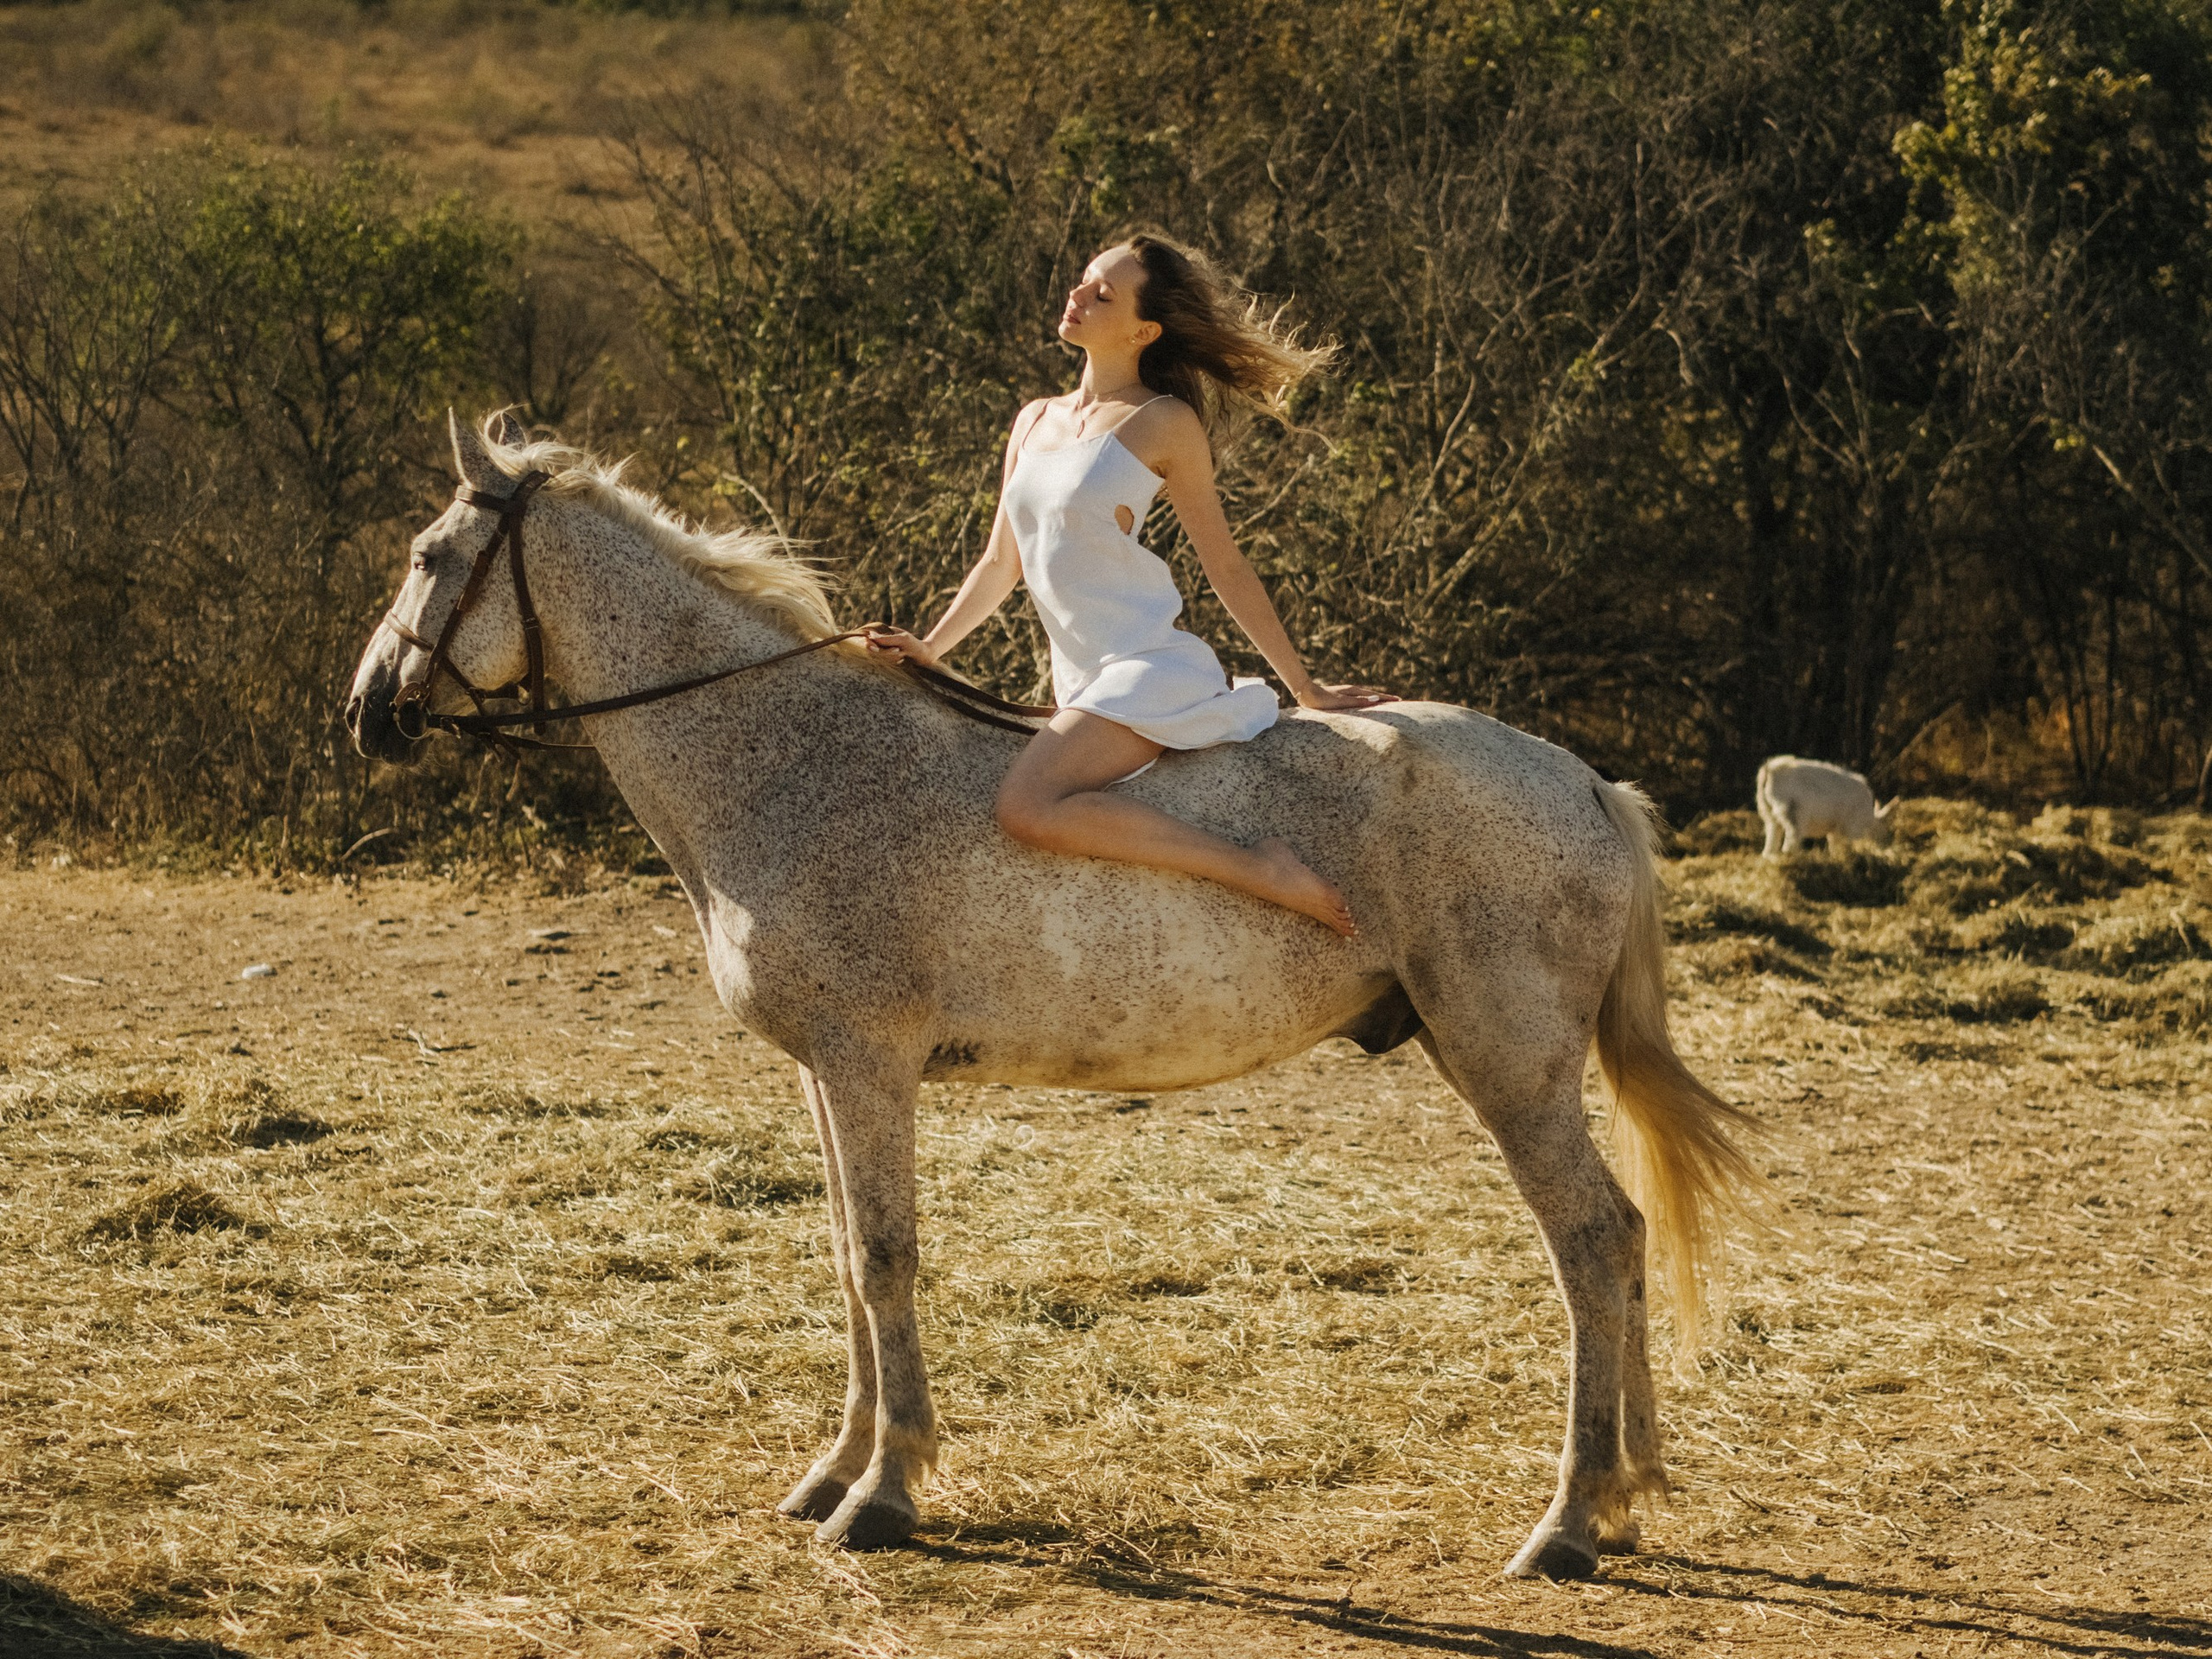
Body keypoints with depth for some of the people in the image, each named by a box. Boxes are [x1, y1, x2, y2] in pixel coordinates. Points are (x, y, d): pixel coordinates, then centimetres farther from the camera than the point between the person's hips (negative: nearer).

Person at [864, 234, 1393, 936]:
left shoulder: (1164, 424, -4)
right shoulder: (1035, 422, 15)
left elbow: (1227, 570, 1)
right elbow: (1000, 564, 19)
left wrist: (1305, 687, 5)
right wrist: (929, 648, 6)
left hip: (1152, 668, -8)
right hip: (1081, 684, 8)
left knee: (1027, 807, -30)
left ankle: (1257, 868, -26)